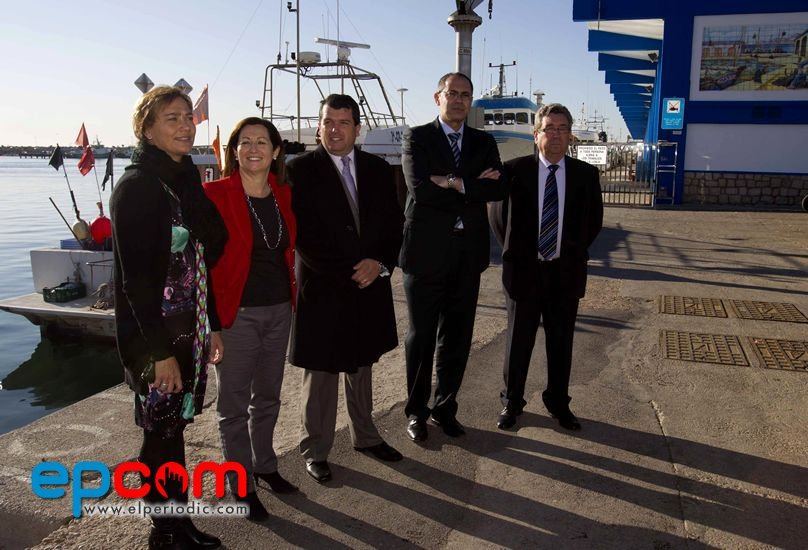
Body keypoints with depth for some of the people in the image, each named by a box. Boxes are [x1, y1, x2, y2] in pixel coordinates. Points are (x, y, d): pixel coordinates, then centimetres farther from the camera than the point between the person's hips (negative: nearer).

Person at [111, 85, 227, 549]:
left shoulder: (187, 181, 10)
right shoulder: (137, 186, -13)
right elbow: (136, 275, -18)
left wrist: (212, 326, 13)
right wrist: (160, 351, -19)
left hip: (190, 331, 7)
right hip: (154, 337, -7)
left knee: (174, 427, 16)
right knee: (163, 431, 5)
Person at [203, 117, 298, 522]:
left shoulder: (283, 195, 5)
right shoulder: (215, 194, -11)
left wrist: (293, 298, 9)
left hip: (279, 310, 5)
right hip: (236, 313, -5)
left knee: (268, 396, 20)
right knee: (235, 403, 8)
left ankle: (264, 465, 39)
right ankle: (241, 485, 25)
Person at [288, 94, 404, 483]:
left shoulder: (378, 169, 7)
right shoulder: (301, 169, -6)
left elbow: (393, 225, 8)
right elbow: (302, 234, -12)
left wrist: (380, 263, -9)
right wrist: (347, 273, -15)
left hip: (370, 285, 5)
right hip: (322, 289, -4)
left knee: (362, 366, 19)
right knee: (321, 373, 7)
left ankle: (365, 436, 37)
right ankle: (315, 450, 24)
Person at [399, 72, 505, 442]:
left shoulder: (484, 142, 11)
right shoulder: (417, 138, 0)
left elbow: (498, 189, -5)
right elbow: (420, 189, -16)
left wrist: (454, 184, -15)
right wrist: (474, 187, -12)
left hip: (468, 253, 4)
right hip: (426, 251, -3)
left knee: (457, 336, 11)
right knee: (422, 336, 8)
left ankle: (445, 408, 27)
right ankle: (416, 411, 24)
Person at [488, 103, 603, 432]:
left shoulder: (586, 174, 1)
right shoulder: (515, 170, -5)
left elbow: (594, 221, 12)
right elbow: (496, 214, 5)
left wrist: (575, 252, 6)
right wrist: (512, 251, 2)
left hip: (566, 272, 2)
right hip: (524, 269, -1)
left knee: (561, 343, 12)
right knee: (518, 341, 9)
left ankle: (558, 403, 29)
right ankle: (511, 402, 26)